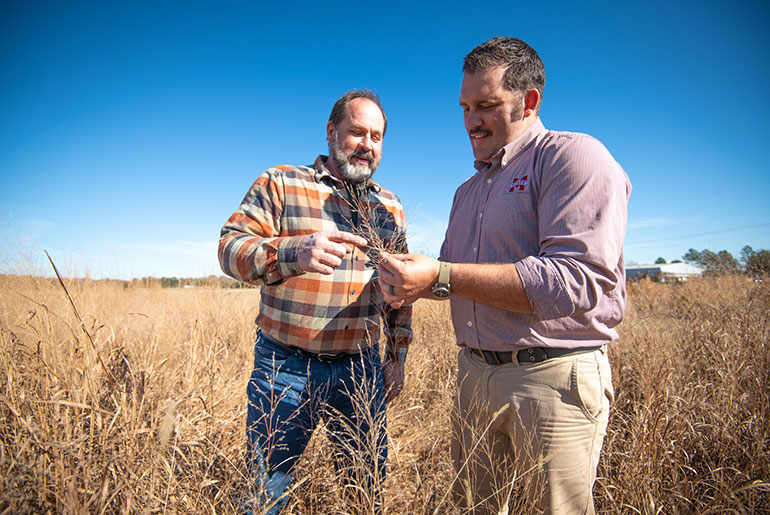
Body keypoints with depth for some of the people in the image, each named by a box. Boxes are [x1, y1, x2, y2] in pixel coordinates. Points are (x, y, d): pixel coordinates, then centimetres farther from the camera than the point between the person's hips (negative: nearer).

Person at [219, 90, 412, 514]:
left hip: (361, 369, 3)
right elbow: (230, 247, -10)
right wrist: (293, 253, -29)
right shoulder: (280, 183, 0)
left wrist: (396, 355, 11)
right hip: (286, 367, -3)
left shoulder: (391, 207, 12)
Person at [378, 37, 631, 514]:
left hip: (554, 378, -7)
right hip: (475, 372, 7)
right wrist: (414, 282, -6)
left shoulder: (574, 156, -10)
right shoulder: (469, 190, 15)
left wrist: (442, 276, -24)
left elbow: (574, 282, -23)